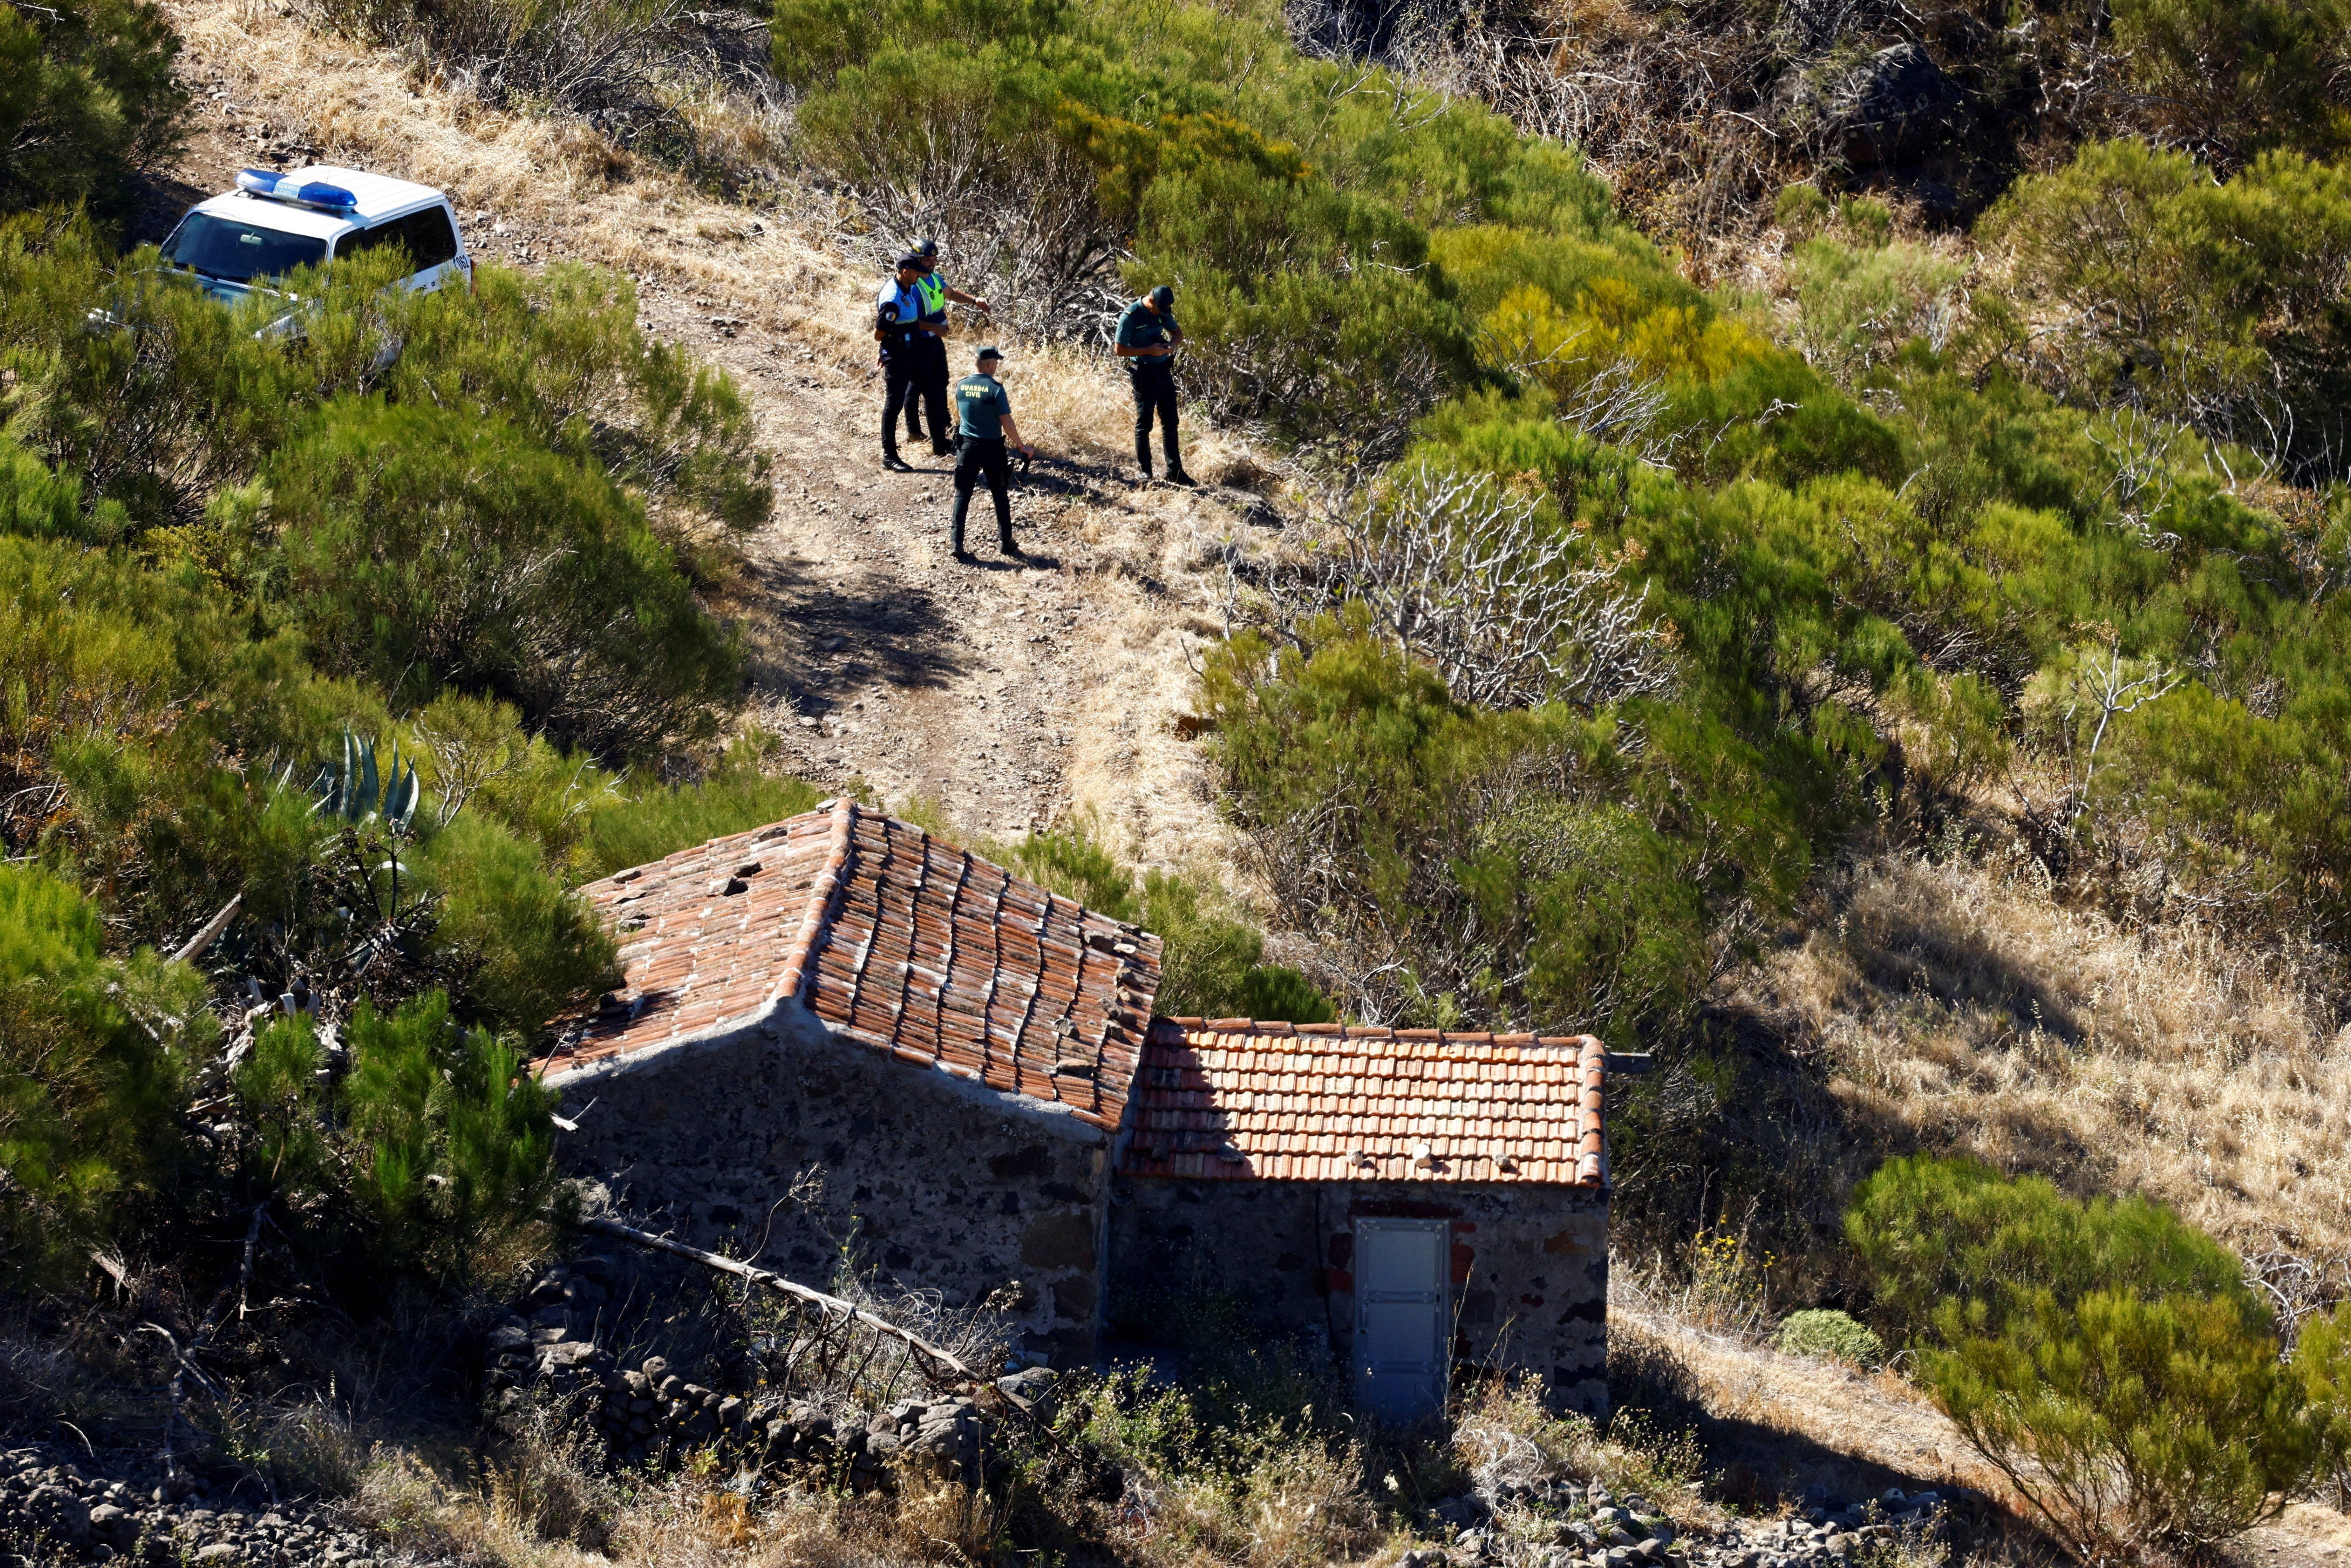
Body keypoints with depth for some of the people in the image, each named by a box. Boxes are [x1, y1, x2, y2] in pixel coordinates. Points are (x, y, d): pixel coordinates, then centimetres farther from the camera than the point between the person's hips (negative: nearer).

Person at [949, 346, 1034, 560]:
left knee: (962, 496, 6)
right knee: (1001, 496, 13)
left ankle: (958, 546, -2)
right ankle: (1005, 542, 19)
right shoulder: (995, 388, -15)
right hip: (991, 448, -3)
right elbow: (1007, 422, -15)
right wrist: (1022, 447, -4)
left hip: (968, 446, 3)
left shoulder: (961, 385, -1)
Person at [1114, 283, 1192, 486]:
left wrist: (1171, 344, -6)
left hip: (1164, 370, 7)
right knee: (1144, 424, 1)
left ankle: (1175, 472, 13)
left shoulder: (1162, 312, 4)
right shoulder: (1130, 317, -15)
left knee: (1170, 423, 9)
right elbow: (1120, 350, -14)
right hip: (1144, 374, -7)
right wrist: (1149, 351, -22)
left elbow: (1178, 332, 18)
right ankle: (1145, 472, 10)